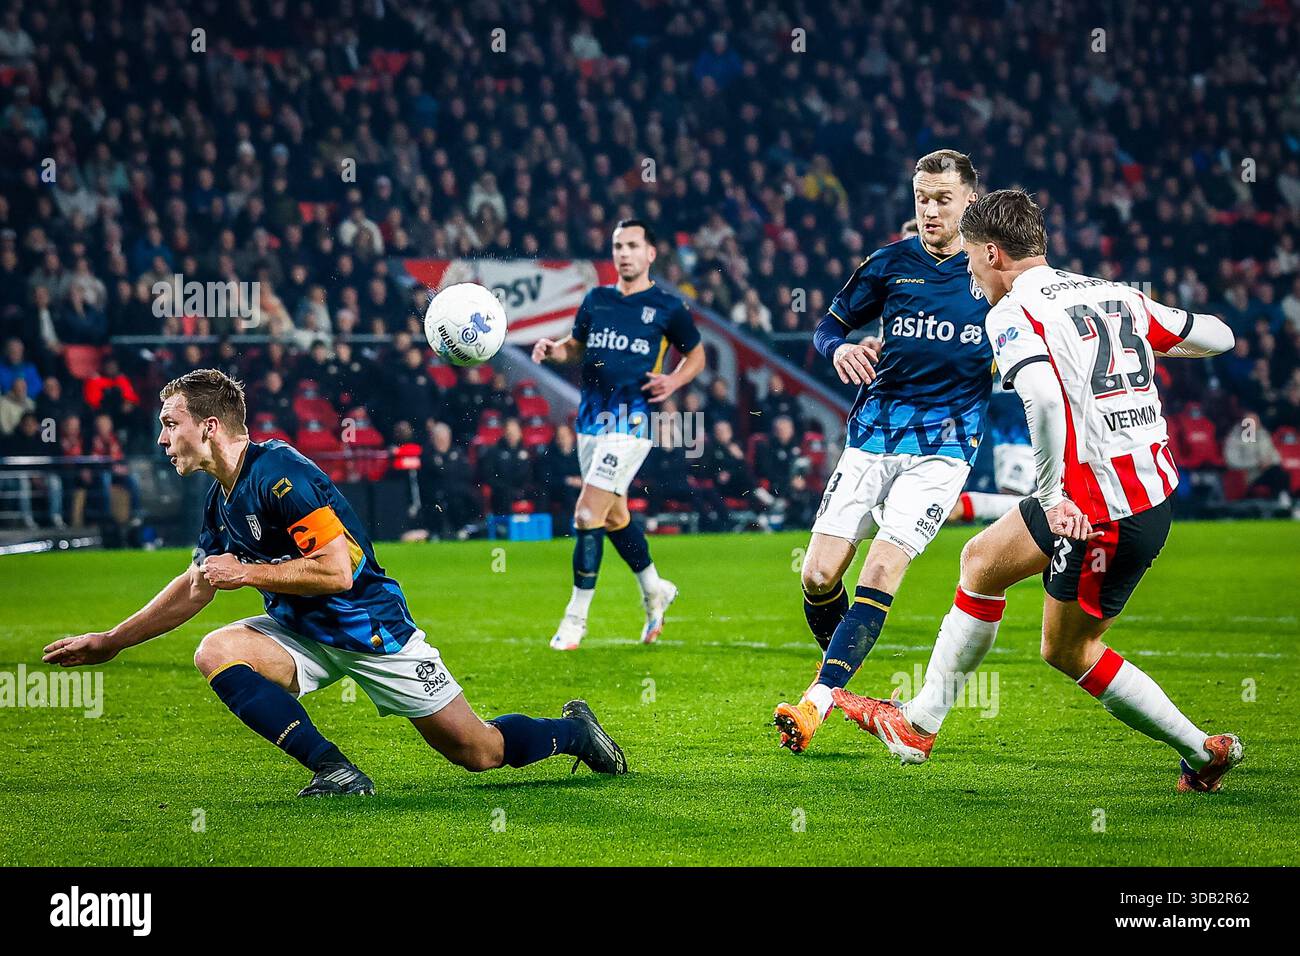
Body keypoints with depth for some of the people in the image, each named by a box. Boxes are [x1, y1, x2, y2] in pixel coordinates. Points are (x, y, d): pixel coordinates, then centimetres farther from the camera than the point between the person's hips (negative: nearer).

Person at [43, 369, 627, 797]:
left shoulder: (278, 473, -24)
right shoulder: (222, 499, 3)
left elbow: (337, 571, -28)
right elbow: (196, 587, 18)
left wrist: (248, 573, -23)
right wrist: (110, 642, 18)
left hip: (372, 627, -8)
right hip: (305, 633, 8)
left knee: (481, 752, -3)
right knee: (216, 652, -20)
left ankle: (573, 730, 29)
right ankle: (336, 772, -17)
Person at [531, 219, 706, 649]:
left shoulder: (667, 307, -1)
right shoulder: (597, 299, 11)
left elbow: (696, 354, 11)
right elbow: (576, 345, 22)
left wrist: (673, 380, -8)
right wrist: (552, 349, 0)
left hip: (629, 422, -6)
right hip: (590, 420, 6)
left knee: (587, 514, -14)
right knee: (614, 516, 16)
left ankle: (576, 618, -5)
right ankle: (654, 590, 38)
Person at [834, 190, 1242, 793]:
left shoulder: (1013, 314, -11)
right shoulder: (1117, 296, 11)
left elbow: (1045, 398, -30)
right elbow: (1218, 336, 17)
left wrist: (1051, 495, -20)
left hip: (1104, 513, -9)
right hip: (1155, 488, 9)